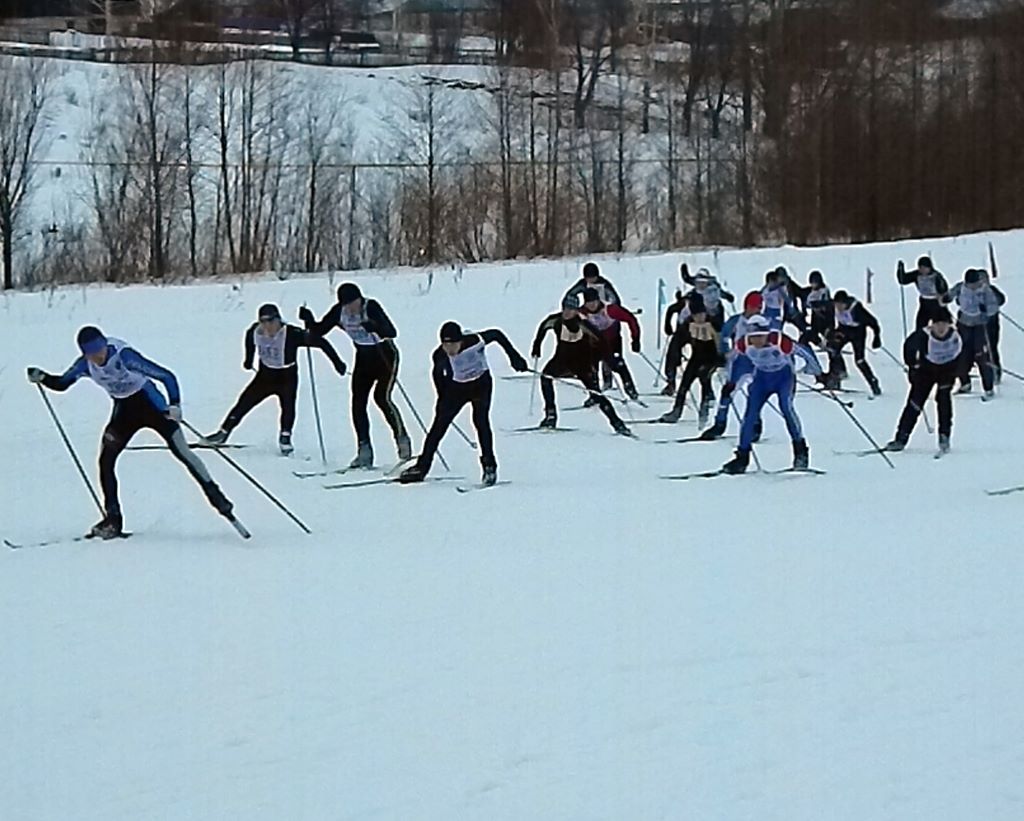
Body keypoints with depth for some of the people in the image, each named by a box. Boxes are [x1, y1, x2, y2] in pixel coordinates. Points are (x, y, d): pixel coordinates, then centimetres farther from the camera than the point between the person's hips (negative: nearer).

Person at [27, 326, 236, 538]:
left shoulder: (124, 356, -30)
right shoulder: (85, 365, -14)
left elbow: (166, 376, -29)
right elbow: (61, 384, 4)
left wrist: (174, 405, -42)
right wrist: (42, 378, -16)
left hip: (150, 403, -5)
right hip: (124, 410, 5)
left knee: (181, 451, -8)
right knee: (106, 460, -5)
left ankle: (219, 500, 2)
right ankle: (113, 519, 4)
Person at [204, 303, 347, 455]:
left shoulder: (292, 334, -30)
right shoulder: (255, 332, -17)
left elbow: (320, 342, -27)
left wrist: (337, 362, -29)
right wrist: (248, 360, 22)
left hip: (287, 377, -3)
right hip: (265, 375, 3)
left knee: (288, 403, -29)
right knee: (244, 403, 4)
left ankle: (285, 439, -22)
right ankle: (223, 433, 21)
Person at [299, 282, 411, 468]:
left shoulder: (371, 307, -25)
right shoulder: (339, 312, -10)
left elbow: (391, 332, -34)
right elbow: (319, 331, -4)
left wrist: (375, 327, -52)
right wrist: (308, 320, -24)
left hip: (385, 355, -5)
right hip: (364, 358, 5)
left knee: (382, 397, -17)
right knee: (358, 402, -5)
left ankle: (402, 441, -2)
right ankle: (364, 451, -2)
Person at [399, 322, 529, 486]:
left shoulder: (474, 341, -33)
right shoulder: (440, 356, -25)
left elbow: (497, 335, -14)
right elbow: (438, 374, -2)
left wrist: (514, 357, -11)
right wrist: (442, 398, 5)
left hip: (480, 384, -2)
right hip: (456, 387, 2)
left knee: (480, 420, -19)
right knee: (439, 424, -3)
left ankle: (489, 467, -9)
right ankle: (421, 467, 3)